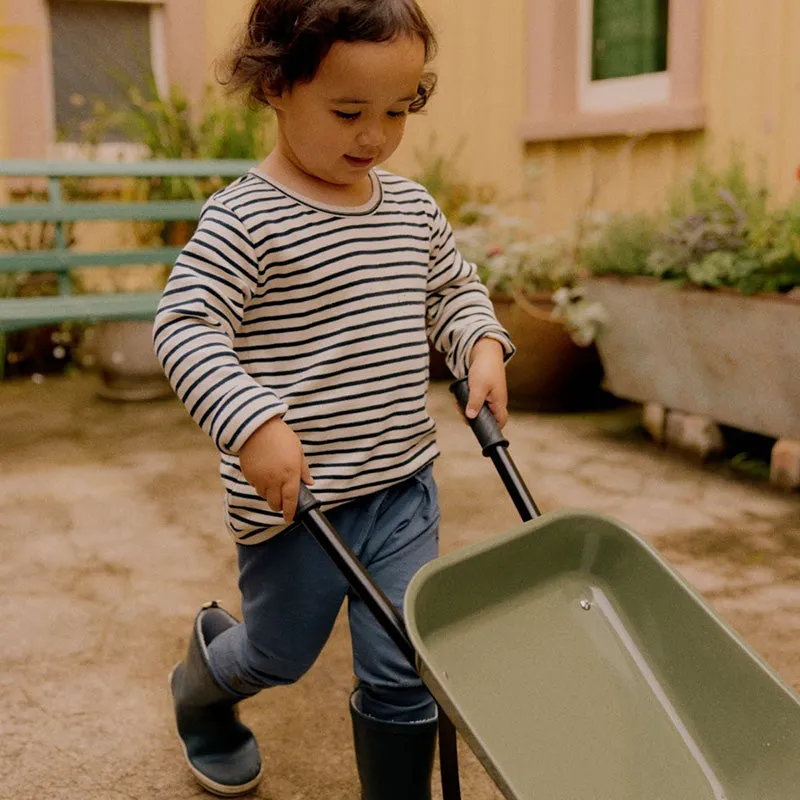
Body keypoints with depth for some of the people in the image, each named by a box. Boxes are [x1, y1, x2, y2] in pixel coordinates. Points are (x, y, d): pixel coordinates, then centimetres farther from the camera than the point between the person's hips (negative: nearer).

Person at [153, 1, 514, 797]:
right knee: (281, 653, 19)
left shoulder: (414, 208, 4)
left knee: (404, 669, 6)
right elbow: (183, 329, -19)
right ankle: (202, 680, 54)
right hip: (294, 493, -4)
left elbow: (454, 289, 19)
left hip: (402, 484, 5)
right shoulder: (244, 220, -16)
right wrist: (252, 421, -30)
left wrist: (481, 343, 0)